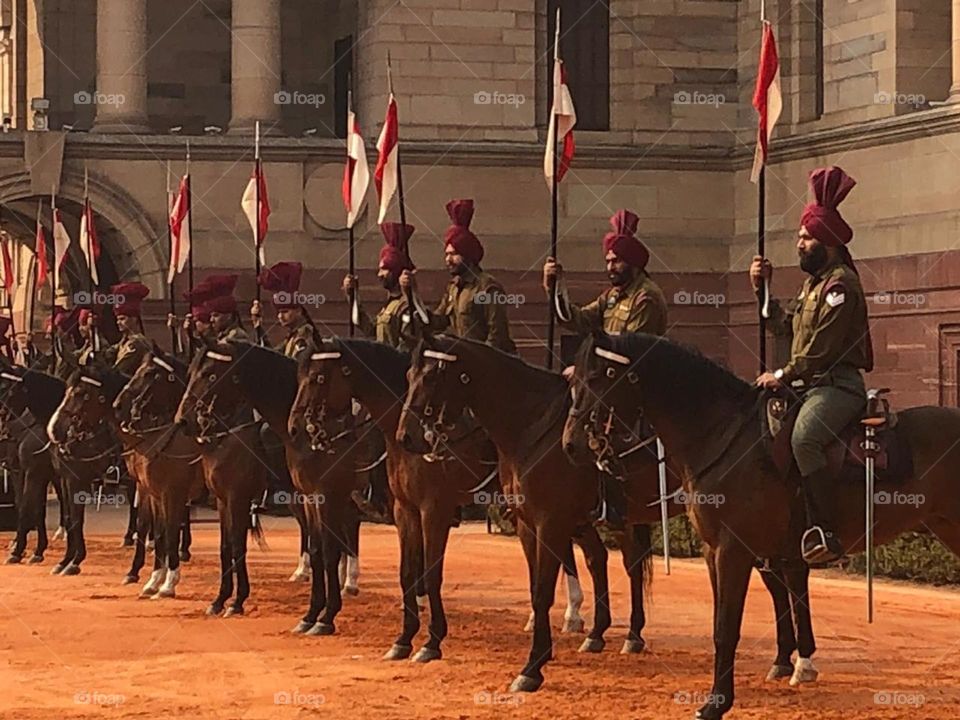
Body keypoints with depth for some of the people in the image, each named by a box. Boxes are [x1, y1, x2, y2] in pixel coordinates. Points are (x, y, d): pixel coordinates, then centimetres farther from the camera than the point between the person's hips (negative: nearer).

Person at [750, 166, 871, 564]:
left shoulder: (840, 283, -11)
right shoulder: (813, 282, 20)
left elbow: (822, 348, -18)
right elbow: (789, 325, 29)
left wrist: (783, 376, -15)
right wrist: (763, 290, 21)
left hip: (838, 385, -11)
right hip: (813, 384, 11)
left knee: (803, 438, -34)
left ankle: (824, 532, -39)